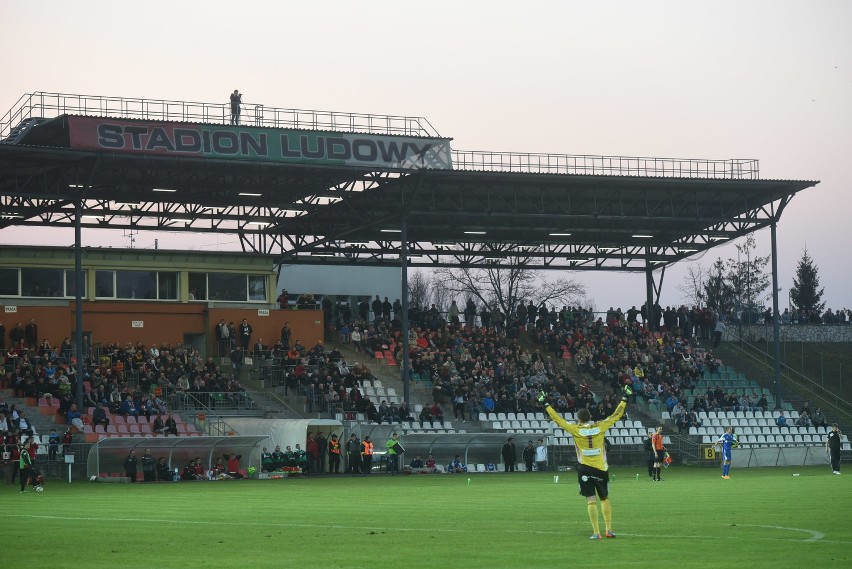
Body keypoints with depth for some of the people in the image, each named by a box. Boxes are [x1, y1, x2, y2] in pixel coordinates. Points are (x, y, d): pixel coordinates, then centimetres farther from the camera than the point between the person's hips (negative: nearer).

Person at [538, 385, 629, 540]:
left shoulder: (576, 430, -7)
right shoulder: (600, 427, -4)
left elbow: (558, 419, 0)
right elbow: (616, 415, 6)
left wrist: (546, 404, 8)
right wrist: (625, 398, 16)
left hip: (585, 470, -2)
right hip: (601, 469, 2)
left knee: (591, 501, -2)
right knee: (605, 499, 15)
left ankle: (596, 532, -7)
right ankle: (609, 529, 13)